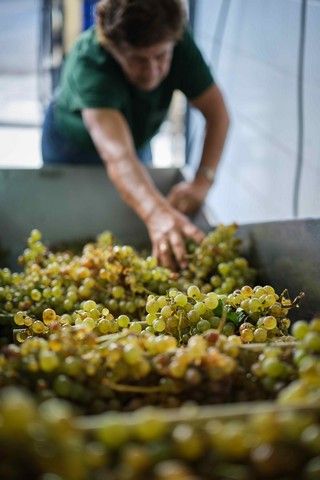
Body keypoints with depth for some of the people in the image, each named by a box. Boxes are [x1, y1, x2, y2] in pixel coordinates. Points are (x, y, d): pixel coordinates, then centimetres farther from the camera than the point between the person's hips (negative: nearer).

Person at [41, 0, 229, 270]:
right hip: (74, 146, -3)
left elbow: (217, 113, -28)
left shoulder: (180, 45, -31)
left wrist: (202, 182, -44)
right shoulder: (88, 63, -44)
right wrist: (157, 212, -74)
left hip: (137, 142, 4)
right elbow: (117, 155, -57)